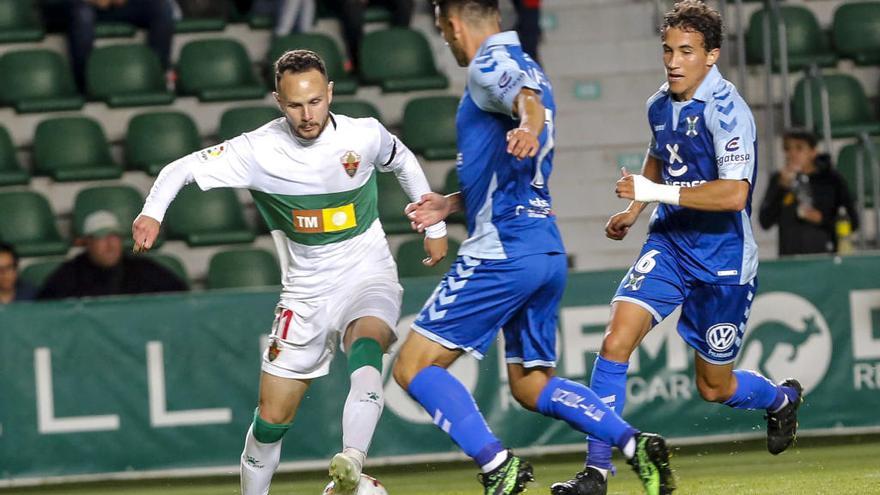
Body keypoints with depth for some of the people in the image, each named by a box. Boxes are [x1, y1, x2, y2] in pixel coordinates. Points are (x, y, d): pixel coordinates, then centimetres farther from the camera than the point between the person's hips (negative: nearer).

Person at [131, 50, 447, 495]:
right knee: (272, 418, 1)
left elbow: (404, 162, 14)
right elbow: (182, 169, -7)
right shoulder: (258, 150, -13)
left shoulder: (365, 136, -9)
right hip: (306, 292, 2)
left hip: (368, 278, -2)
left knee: (365, 347, -36)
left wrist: (435, 227, 18)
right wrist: (152, 212, -25)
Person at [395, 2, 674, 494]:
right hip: (548, 251, 10)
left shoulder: (489, 65, -7)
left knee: (413, 367, -6)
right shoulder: (528, 69, 22)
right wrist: (451, 203, 36)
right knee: (531, 384, 16)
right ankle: (636, 444, -1)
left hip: (503, 252, -10)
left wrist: (528, 126, -54)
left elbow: (527, 97, -32)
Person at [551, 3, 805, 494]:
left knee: (714, 388, 9)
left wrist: (656, 192, -30)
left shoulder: (726, 110, -20)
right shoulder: (660, 105, 3)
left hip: (722, 260, -5)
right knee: (616, 341, -17)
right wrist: (634, 209, 18)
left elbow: (734, 193, -31)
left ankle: (783, 398, 43)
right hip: (669, 244, 5)